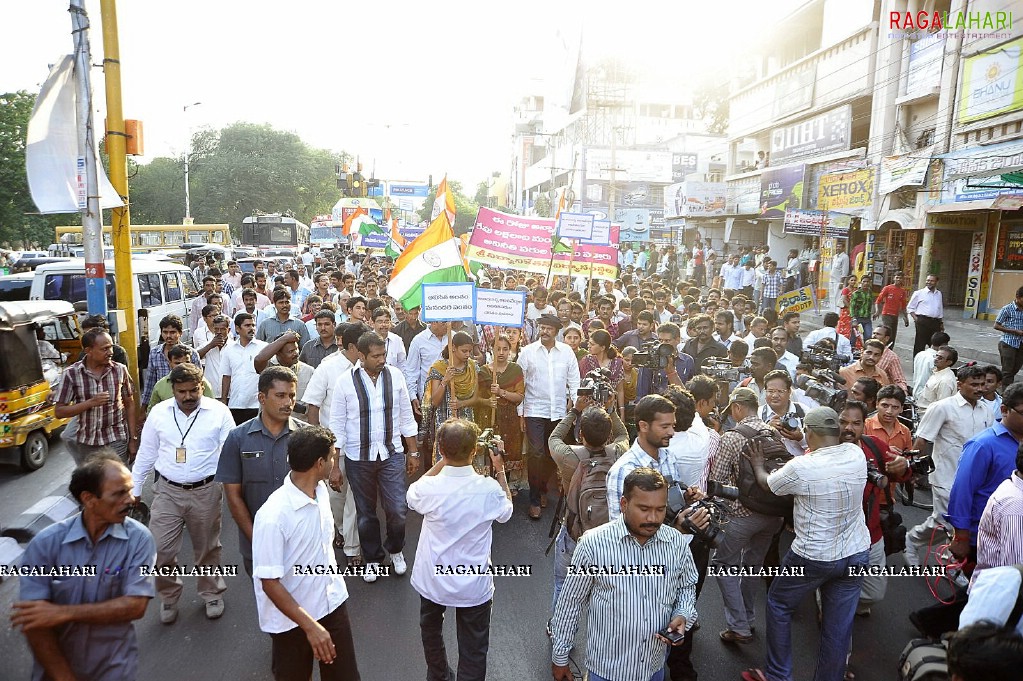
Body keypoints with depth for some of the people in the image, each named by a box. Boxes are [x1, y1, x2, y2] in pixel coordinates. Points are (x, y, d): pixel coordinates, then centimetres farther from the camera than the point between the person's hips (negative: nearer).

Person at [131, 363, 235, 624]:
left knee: (207, 548, 15)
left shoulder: (219, 412, -9)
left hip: (206, 492, -1)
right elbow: (146, 455, 7)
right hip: (167, 492, 2)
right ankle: (169, 597, 30)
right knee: (161, 550, 3)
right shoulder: (159, 413, -2)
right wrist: (133, 490, 9)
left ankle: (211, 594, 37)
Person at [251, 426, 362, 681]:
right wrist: (310, 626, -23)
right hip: (292, 620, -5)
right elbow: (270, 583, -23)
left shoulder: (321, 489, -6)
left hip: (333, 603, 6)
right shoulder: (273, 516, -28)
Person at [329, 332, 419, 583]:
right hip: (358, 458, -1)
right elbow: (337, 426, -5)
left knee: (398, 510, -1)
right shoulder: (345, 381, -12)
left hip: (392, 455, 1)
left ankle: (395, 549, 31)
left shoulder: (395, 376, -6)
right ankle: (372, 559, 38)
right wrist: (334, 465, -4)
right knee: (366, 513, 14)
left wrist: (413, 453, 6)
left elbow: (406, 417, 3)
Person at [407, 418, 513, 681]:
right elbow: (506, 512, 0)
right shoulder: (489, 489, -24)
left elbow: (412, 496, 3)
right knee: (473, 651, 15)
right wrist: (500, 471, 4)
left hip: (432, 580, 2)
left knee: (431, 630, 31)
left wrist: (442, 462, 0)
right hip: (474, 587, -2)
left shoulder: (430, 488, -24)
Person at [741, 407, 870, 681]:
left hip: (814, 557, -5)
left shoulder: (801, 468, -22)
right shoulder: (856, 454, -8)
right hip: (857, 555, 5)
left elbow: (766, 483, -2)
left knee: (778, 605, 17)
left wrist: (758, 464, 16)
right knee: (839, 626, 14)